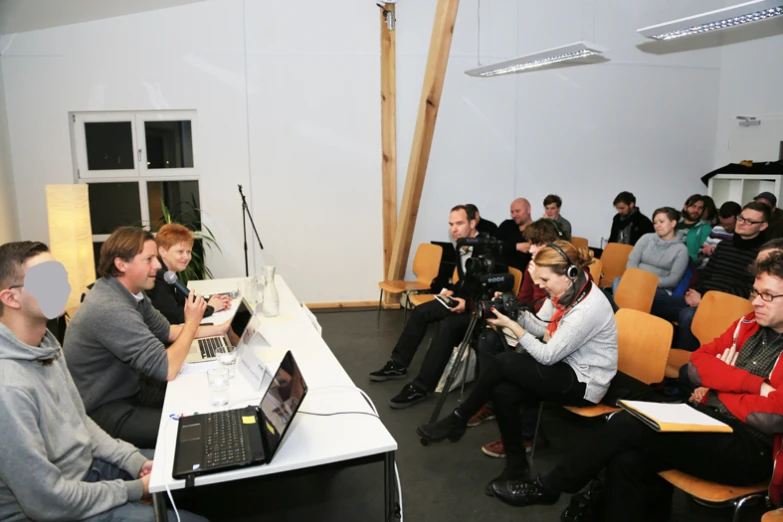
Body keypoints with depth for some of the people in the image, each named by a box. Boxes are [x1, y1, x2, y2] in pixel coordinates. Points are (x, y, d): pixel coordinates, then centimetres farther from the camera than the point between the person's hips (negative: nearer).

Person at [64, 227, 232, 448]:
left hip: (127, 388, 9)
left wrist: (220, 329, 6)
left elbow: (166, 331, 15)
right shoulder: (111, 309, -31)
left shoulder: (131, 293, 0)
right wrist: (192, 322, -15)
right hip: (102, 409, -9)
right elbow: (166, 369, -30)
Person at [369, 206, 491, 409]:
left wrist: (468, 303, -30)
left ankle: (421, 387, -25)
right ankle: (398, 364, 10)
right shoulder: (462, 246, 5)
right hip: (464, 299, 9)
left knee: (447, 325, -31)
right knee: (421, 311, 2)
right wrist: (453, 291, 1)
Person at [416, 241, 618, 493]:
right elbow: (542, 328, 8)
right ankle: (516, 463, -2)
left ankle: (457, 420, -5)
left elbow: (548, 356, -23)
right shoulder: (567, 291, -2)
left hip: (584, 381, -8)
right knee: (503, 391, -18)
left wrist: (511, 325, -18)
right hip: (566, 365, 8)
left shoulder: (588, 308, -28)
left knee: (503, 362, -23)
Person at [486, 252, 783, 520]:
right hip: (706, 421, 6)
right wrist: (753, 384, -11)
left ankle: (548, 487, -3)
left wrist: (719, 389, -7)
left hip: (750, 448, -6)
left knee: (629, 424, -20)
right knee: (628, 462, -19)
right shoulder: (749, 324, 11)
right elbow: (696, 367, 4)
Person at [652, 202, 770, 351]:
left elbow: (749, 291, -10)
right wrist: (694, 292, -1)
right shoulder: (723, 245, 21)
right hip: (701, 298, 7)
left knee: (687, 315, -38)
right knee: (651, 300, -15)